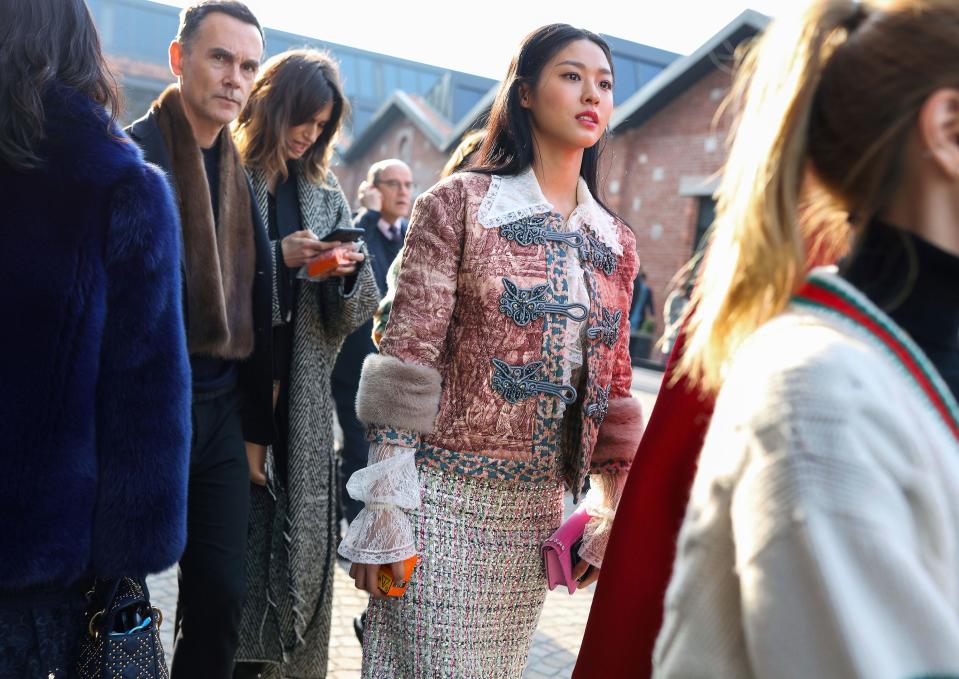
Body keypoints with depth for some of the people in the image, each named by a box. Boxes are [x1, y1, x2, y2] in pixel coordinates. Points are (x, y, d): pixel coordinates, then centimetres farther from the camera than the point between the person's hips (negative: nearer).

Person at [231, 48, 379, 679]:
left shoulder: (326, 194, 14)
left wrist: (349, 270, -8)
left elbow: (352, 314, 12)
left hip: (303, 398, 4)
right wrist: (277, 257, -14)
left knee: (301, 530, 5)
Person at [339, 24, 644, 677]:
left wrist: (613, 512, 11)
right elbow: (407, 360, -9)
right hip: (443, 497, -4)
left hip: (537, 509, 5)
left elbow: (612, 387, 13)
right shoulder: (460, 202, -5)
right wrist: (382, 508, -13)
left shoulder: (617, 243, 10)